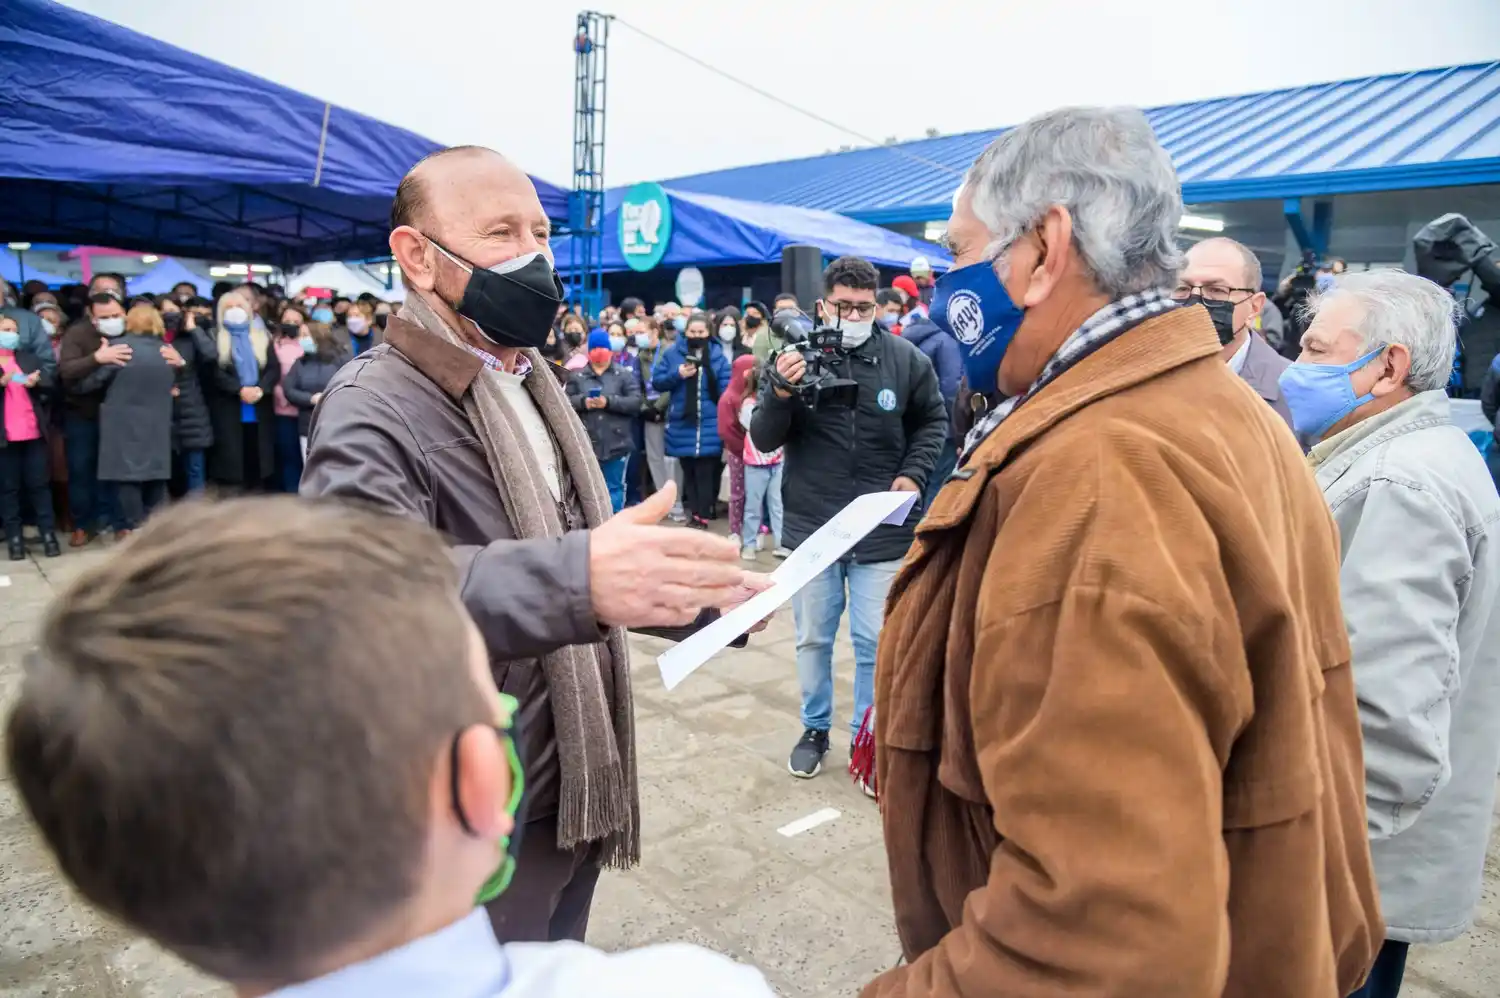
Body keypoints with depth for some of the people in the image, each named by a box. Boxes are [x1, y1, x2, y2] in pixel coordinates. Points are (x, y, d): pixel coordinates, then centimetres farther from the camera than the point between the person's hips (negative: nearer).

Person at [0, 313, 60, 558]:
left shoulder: (29, 357, 13)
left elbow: (49, 384, 3)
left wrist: (35, 382, -18)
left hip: (34, 432, 2)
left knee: (39, 483, 6)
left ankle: (48, 534, 9)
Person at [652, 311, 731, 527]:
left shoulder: (718, 355, 1)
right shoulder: (672, 353, 4)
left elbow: (726, 389, -3)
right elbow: (656, 381, 2)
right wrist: (677, 375, -14)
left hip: (709, 426, -2)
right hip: (682, 425, 2)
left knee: (705, 473, 0)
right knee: (688, 472, 11)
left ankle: (702, 516, 6)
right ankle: (695, 513, 21)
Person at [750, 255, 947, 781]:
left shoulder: (905, 359, -4)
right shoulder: (796, 355, -5)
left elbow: (933, 420, 12)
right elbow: (763, 440, -7)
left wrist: (914, 472, -2)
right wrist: (781, 392, -24)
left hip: (881, 530, 0)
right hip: (810, 527, 1)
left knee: (876, 642, 5)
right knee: (812, 638, 14)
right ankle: (815, 728, 34)